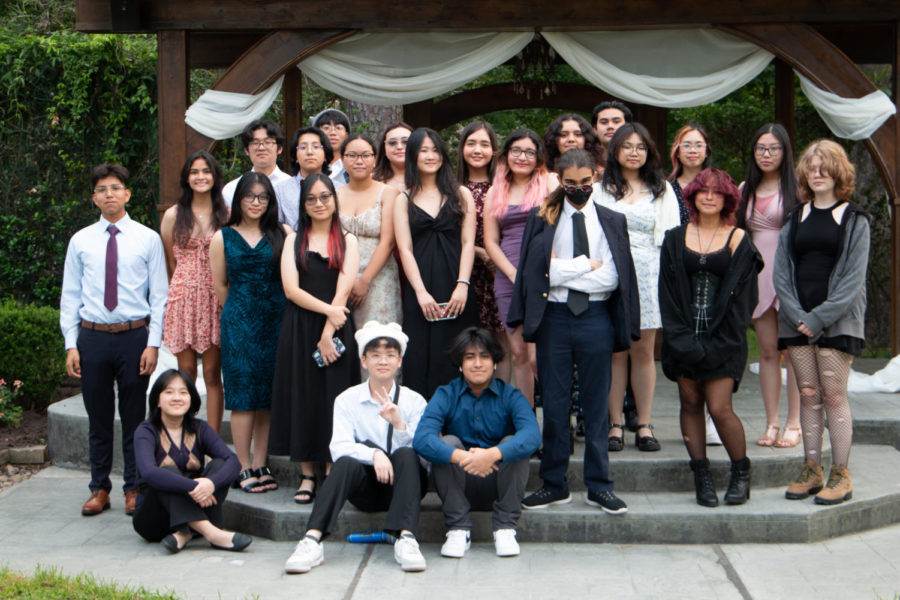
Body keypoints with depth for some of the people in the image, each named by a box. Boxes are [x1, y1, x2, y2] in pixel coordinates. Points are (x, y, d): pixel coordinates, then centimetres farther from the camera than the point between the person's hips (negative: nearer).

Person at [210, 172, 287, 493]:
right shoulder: (222, 238, 6)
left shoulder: (281, 235, 6)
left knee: (269, 394, 3)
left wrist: (270, 310, 3)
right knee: (243, 395, -3)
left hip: (275, 322, 1)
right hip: (238, 323, -1)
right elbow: (219, 285, 10)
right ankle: (244, 469, 3)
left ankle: (260, 464, 11)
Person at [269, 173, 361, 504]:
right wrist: (328, 310, -14)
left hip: (337, 328, -1)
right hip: (298, 328, 1)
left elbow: (343, 290, -3)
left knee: (333, 399, -2)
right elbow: (291, 289, -2)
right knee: (302, 398, 1)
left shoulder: (347, 241, 7)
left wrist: (328, 333, -12)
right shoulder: (294, 240, 10)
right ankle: (307, 475, 8)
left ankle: (332, 474, 5)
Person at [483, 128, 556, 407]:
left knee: (538, 357, -13)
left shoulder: (549, 183, 5)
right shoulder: (496, 192, 16)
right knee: (519, 354, 6)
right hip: (508, 280, 4)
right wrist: (514, 274, -2)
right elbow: (490, 241, 12)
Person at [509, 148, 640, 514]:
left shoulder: (612, 221, 6)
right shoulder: (542, 218, 6)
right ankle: (554, 485, 14)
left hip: (595, 319, 0)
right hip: (553, 317, 0)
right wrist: (588, 265, -7)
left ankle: (599, 486, 12)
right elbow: (535, 270, -4)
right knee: (554, 404, 5)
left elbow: (613, 277, -5)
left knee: (596, 404, 5)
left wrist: (564, 271, -9)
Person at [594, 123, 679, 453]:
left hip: (647, 275, 1)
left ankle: (644, 425, 8)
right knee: (614, 351, -1)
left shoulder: (662, 190, 13)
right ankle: (615, 424, 4)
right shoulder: (601, 188, 11)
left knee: (643, 351, 2)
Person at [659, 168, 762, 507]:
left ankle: (741, 472, 9)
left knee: (719, 408, -9)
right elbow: (668, 292, 5)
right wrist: (681, 338, -6)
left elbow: (741, 297, -1)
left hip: (722, 340, -3)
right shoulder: (676, 239, 9)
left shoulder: (738, 240, 3)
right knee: (690, 404, 4)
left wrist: (718, 345, -9)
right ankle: (702, 476, 13)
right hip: (684, 337, 3)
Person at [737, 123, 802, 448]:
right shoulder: (745, 189, 15)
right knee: (767, 351, 7)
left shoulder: (795, 187, -1)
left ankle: (793, 424, 4)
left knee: (792, 349, -3)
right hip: (757, 275, 5)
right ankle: (771, 424, 12)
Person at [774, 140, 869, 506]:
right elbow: (781, 273, 7)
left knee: (833, 395, -5)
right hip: (797, 321, 4)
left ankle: (840, 475, 1)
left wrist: (819, 318, -14)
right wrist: (797, 316, -8)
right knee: (808, 395, 5)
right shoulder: (796, 219, 13)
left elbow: (853, 279, -6)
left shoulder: (854, 220, 2)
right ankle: (812, 470, 11)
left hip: (837, 320, -3)